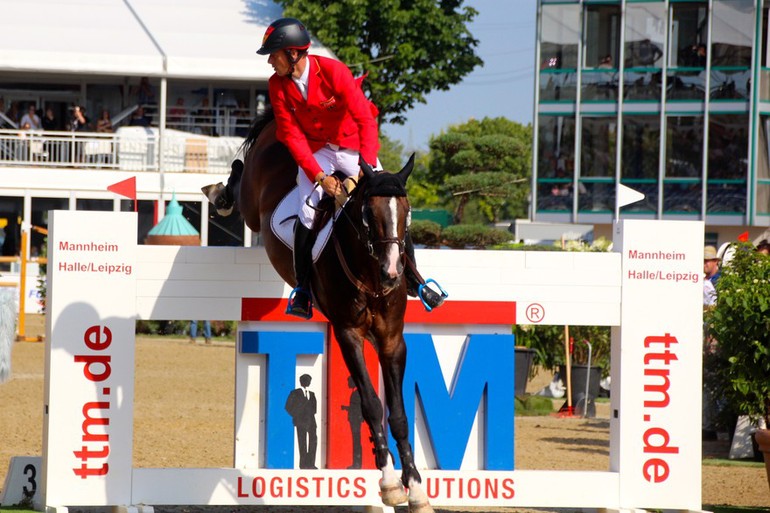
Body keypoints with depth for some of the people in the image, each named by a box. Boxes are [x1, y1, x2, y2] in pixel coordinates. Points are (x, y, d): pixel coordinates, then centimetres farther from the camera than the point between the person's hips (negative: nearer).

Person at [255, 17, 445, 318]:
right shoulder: (277, 85, -12)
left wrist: (367, 167, -31)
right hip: (314, 154, 2)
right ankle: (302, 291, -5)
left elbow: (365, 120, -23)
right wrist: (319, 176, -23)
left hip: (352, 146, -2)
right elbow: (292, 135, -12)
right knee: (308, 215, -17)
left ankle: (413, 281, 8)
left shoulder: (333, 72, -22)